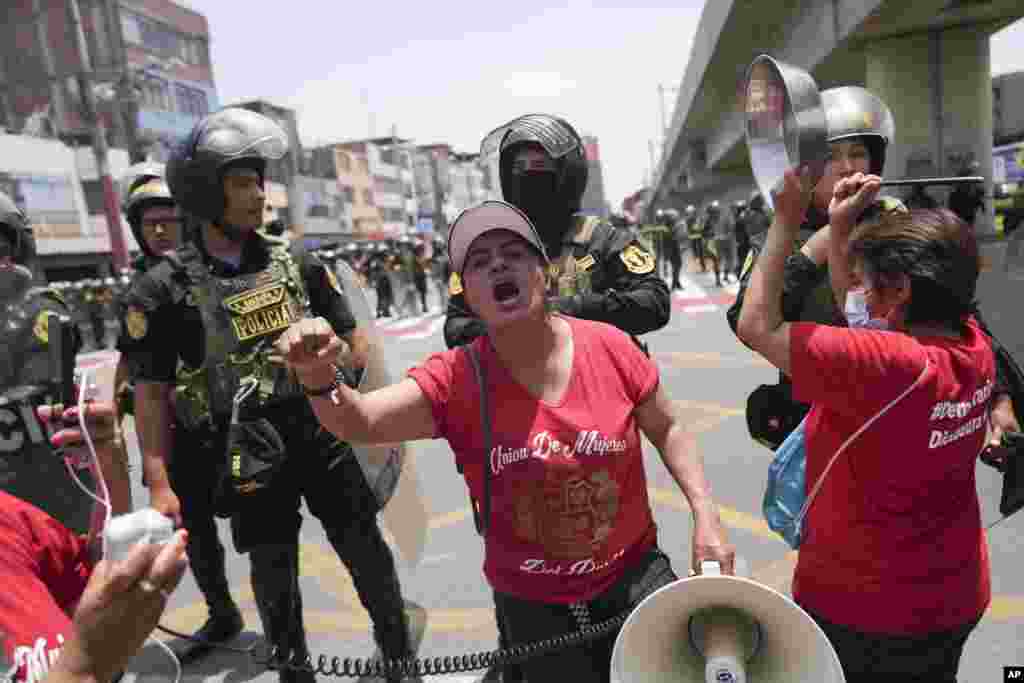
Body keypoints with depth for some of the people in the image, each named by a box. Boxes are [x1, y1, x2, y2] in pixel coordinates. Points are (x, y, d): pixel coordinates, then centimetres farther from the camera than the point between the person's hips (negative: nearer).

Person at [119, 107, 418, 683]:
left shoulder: (296, 261, 2)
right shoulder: (166, 288, -6)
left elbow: (352, 333, 11)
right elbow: (152, 392, -3)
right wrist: (160, 482, -6)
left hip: (322, 435, 3)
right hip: (249, 455, -2)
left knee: (367, 552, 12)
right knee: (275, 577, 13)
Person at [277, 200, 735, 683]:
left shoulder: (610, 346, -14)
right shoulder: (456, 380, -18)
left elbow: (667, 431, 0)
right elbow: (360, 422, -31)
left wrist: (706, 517, -8)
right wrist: (318, 378, -50)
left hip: (634, 574, 1)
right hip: (533, 603, -1)